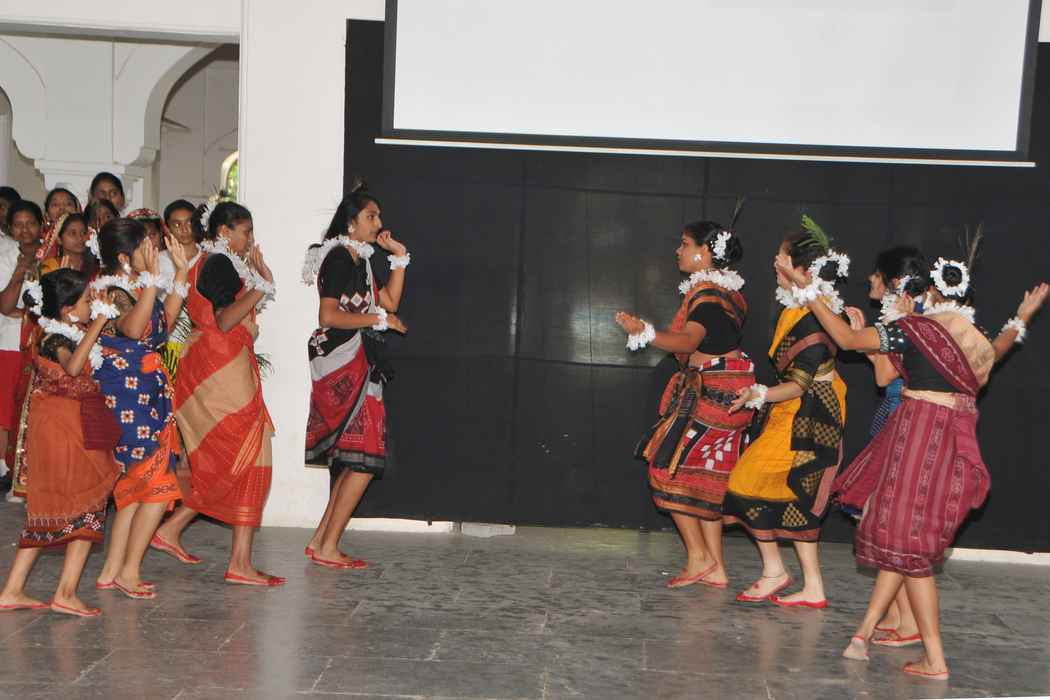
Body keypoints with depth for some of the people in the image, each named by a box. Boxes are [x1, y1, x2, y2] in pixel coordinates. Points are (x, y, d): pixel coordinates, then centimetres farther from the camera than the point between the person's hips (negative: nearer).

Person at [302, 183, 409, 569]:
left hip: (358, 365, 10)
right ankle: (328, 547, -3)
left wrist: (399, 256, 14)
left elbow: (389, 301, 18)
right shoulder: (339, 256, -10)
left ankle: (321, 540, 15)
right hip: (345, 365, -10)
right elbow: (329, 316, -18)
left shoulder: (359, 258, 20)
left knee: (354, 460, 11)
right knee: (364, 459, -8)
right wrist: (378, 319, -11)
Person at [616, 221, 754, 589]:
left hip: (713, 392, -10)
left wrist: (645, 332, -48)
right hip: (721, 390, 10)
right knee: (706, 477, 11)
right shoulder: (725, 290, 17)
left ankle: (698, 556, 0)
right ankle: (714, 567, 15)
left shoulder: (708, 293, -15)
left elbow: (689, 340, -33)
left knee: (669, 468, -5)